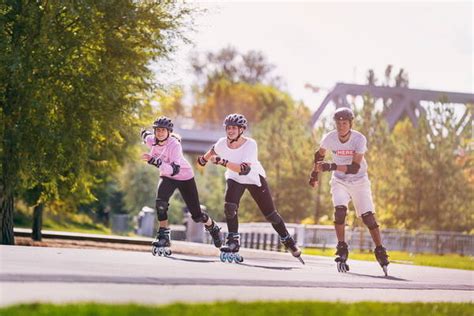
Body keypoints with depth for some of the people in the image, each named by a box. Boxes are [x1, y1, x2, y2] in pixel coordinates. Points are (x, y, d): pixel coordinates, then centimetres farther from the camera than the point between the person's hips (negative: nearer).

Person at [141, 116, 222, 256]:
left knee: (196, 215, 2)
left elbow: (174, 170, -44)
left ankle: (213, 228, 35)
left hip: (185, 177, -4)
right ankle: (164, 236, -17)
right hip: (167, 177, 4)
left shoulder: (174, 145, -32)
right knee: (160, 201, -27)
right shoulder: (152, 140, -14)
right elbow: (145, 134, 12)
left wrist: (155, 161, -51)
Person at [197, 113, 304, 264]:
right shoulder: (222, 143, -19)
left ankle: (287, 240, 23)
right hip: (234, 178, 3)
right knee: (229, 206, -23)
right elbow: (213, 151, 8)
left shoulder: (250, 144, -32)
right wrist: (204, 159, 26)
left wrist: (223, 162, -50)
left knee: (270, 214, 3)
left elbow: (244, 169, -42)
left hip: (255, 179, -3)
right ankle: (233, 242, -12)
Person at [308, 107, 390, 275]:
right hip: (339, 181, 1)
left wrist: (331, 167, -38)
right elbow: (319, 155, 8)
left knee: (368, 216, -8)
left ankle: (380, 251, 4)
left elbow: (355, 168, -29)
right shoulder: (330, 138, -14)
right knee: (340, 210, -22)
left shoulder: (359, 139, -23)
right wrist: (314, 174, 18)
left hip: (359, 181, -1)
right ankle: (342, 251, -15)